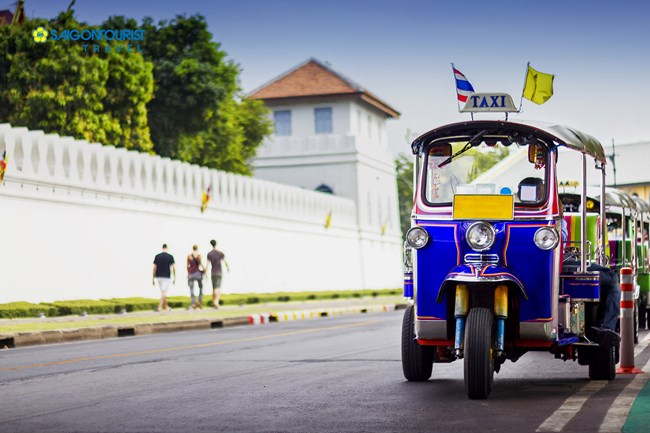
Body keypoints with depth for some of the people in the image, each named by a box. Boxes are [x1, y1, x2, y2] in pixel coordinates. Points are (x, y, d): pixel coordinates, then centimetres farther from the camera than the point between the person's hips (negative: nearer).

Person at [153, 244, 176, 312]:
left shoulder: (157, 256, 2)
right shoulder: (170, 256, -5)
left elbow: (154, 268, 1)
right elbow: (173, 268, -7)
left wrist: (153, 278, 6)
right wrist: (174, 278, 1)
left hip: (159, 277, 4)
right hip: (166, 277, -4)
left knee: (163, 292, 16)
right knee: (164, 293, -4)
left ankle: (166, 307, 23)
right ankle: (160, 307, -14)